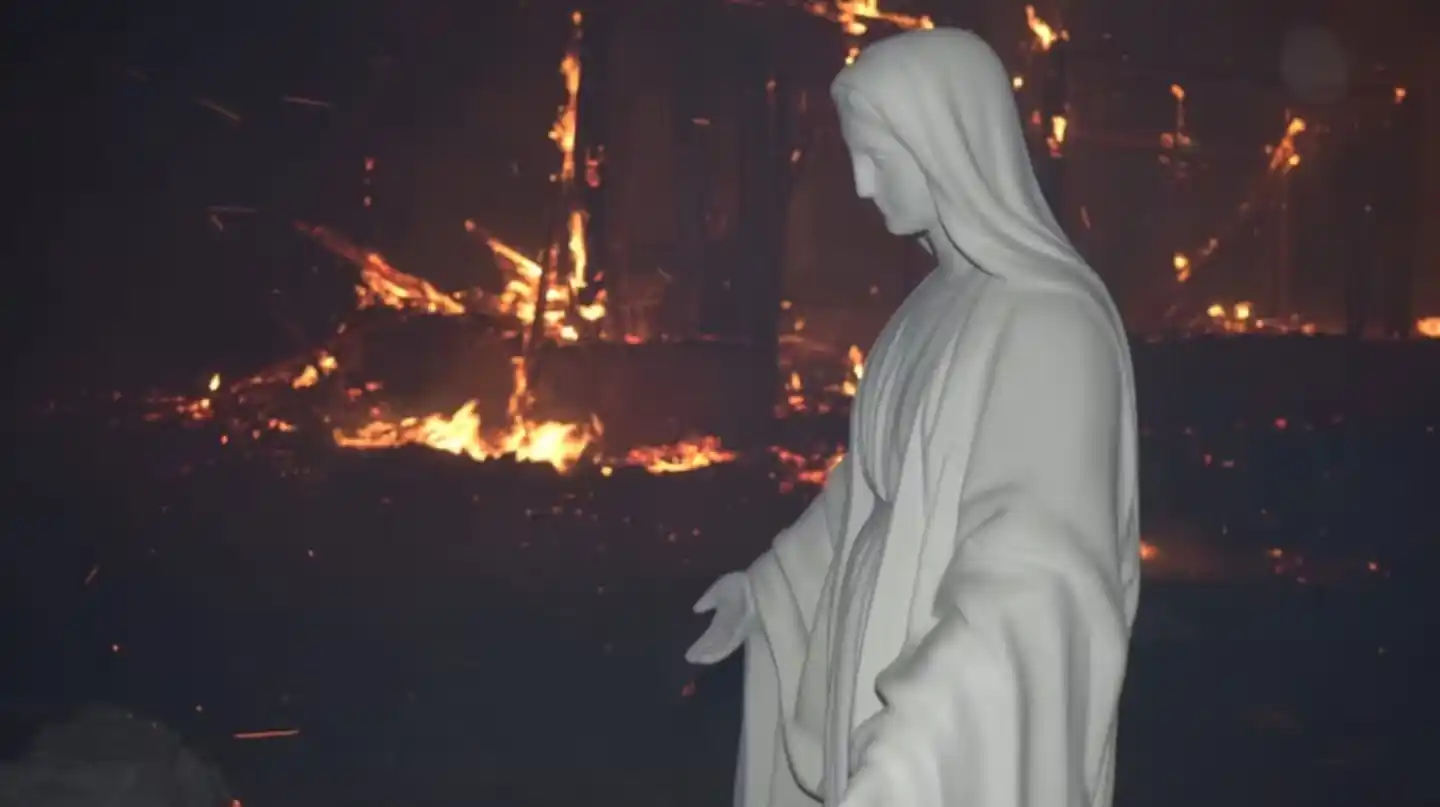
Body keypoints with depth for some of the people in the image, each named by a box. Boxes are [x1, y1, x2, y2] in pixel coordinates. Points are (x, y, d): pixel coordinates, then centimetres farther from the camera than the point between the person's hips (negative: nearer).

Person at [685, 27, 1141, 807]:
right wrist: (767, 589, 23)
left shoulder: (1049, 321, -21)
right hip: (893, 672, 8)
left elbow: (1036, 579, -28)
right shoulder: (941, 302, 6)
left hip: (977, 723, -8)